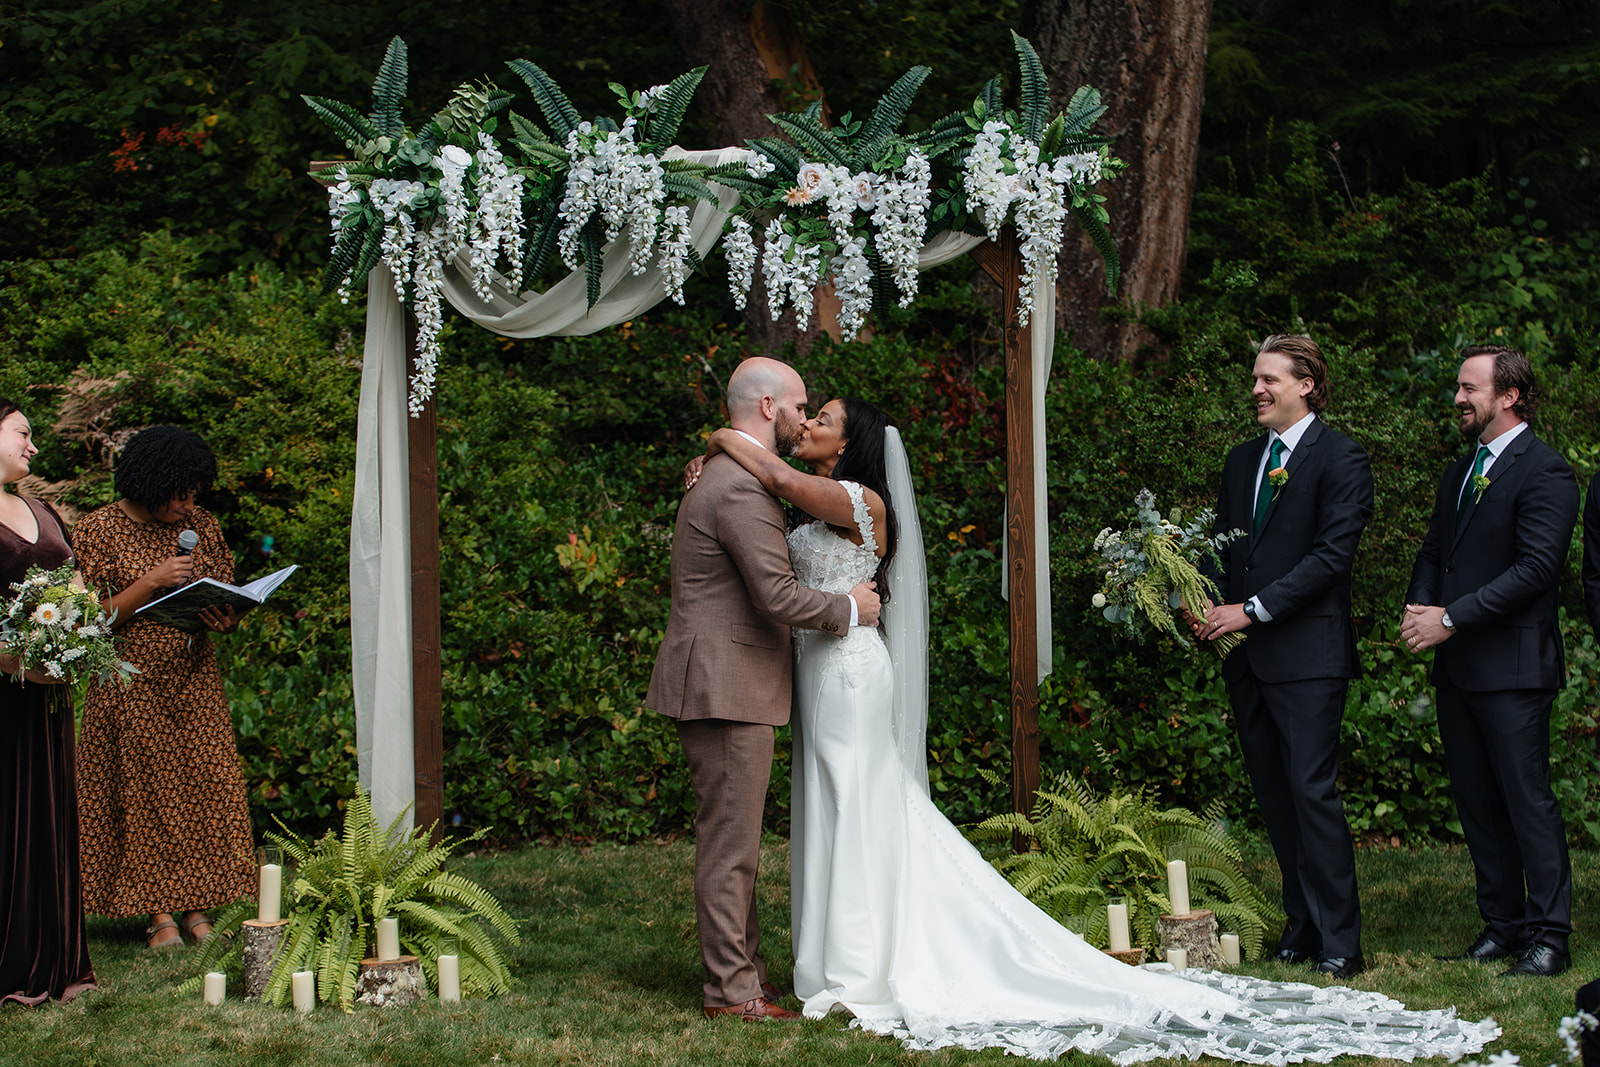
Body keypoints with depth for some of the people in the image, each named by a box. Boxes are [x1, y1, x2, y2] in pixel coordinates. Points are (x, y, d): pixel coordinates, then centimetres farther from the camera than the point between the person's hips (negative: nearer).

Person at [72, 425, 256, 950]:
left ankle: (195, 907, 5)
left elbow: (229, 602, 12)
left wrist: (223, 619, -12)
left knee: (205, 789, -2)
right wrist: (151, 583, -18)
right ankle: (159, 913, 4)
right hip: (132, 685, -3)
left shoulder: (202, 526, 7)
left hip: (195, 681, 4)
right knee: (144, 793, -2)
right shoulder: (99, 530, -5)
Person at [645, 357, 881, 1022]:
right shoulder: (742, 488, -18)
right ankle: (731, 989, 0)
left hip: (727, 686, 11)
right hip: (727, 691, -11)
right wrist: (848, 608, -8)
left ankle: (746, 971, 23)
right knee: (730, 843, -5)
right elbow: (777, 596, -22)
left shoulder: (723, 476, 17)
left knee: (734, 841, 15)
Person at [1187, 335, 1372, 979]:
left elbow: (1332, 553, -14)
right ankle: (1301, 924, 17)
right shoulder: (1242, 461, 17)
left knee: (1313, 791, -9)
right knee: (1272, 794, 9)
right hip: (1247, 656, 7)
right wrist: (1209, 607, -1)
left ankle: (1339, 940, -4)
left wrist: (1253, 609, -16)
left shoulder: (1340, 459, -5)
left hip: (1307, 654, -7)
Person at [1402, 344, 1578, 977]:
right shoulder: (1459, 474, 18)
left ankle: (1549, 936, 1)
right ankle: (1503, 924, 20)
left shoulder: (1544, 472, -10)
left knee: (1528, 802, -5)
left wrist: (1451, 617, -18)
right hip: (1456, 666, 8)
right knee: (1476, 804, 11)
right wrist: (1418, 608, -1)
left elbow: (1537, 568, -18)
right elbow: (1433, 554, 20)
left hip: (1512, 668, -8)